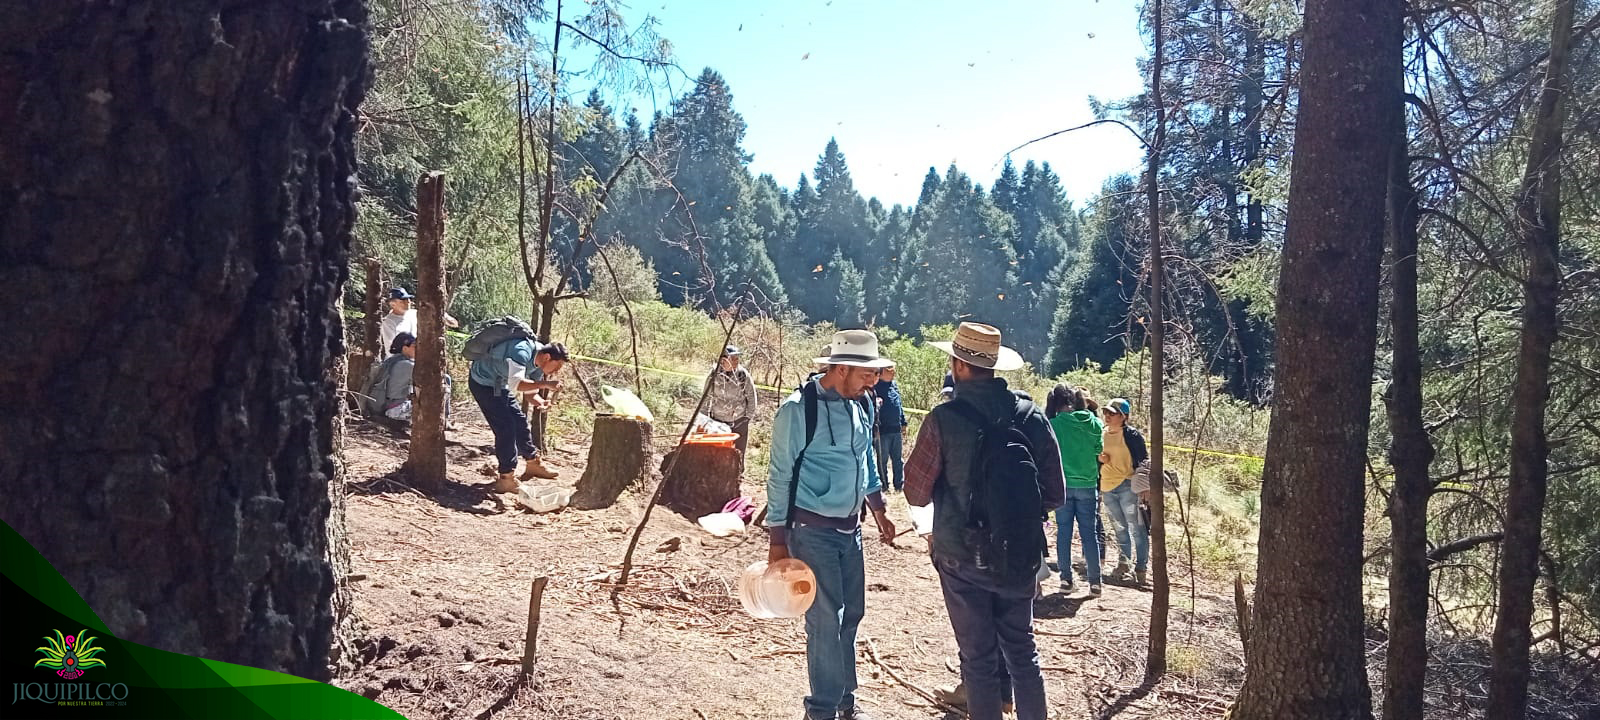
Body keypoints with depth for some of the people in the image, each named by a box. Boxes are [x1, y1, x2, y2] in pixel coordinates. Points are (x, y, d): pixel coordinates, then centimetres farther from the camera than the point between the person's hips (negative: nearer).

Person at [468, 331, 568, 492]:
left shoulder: (538, 364, -5)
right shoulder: (522, 352, -34)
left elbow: (529, 392, 2)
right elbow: (516, 384, -46)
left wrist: (541, 402, -19)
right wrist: (545, 384, -44)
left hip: (499, 385, 9)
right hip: (482, 382, -9)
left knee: (520, 421, 13)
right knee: (505, 427, -14)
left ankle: (533, 463, 30)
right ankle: (505, 478, -9)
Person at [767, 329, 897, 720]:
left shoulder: (862, 404, 3)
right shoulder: (798, 409, -17)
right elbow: (780, 475, -11)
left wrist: (878, 510, 23)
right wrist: (778, 540, -10)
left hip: (850, 527, 7)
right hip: (812, 530, -7)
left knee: (851, 613, 14)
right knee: (825, 619, -2)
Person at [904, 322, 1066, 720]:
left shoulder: (944, 419, -16)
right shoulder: (1031, 414, -4)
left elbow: (916, 493, -9)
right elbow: (1054, 493, 1)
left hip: (963, 556, -3)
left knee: (979, 656, 9)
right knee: (1022, 649, 18)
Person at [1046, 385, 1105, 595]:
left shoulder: (1054, 425, -10)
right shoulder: (1093, 423, -2)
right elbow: (1099, 451, 10)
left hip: (1063, 484, -1)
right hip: (1087, 484, 1)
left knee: (1064, 532, 8)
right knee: (1089, 532, 7)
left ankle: (1066, 579, 8)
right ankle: (1094, 581, 6)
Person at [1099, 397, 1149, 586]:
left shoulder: (1132, 435, -7)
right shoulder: (1102, 434, 9)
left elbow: (1143, 461, -6)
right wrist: (1099, 458, -3)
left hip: (1127, 487, -6)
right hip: (1106, 487, 6)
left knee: (1136, 528, -5)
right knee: (1120, 528, 17)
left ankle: (1140, 569, 0)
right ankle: (1122, 563, 27)